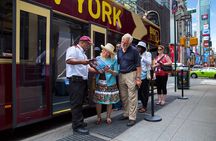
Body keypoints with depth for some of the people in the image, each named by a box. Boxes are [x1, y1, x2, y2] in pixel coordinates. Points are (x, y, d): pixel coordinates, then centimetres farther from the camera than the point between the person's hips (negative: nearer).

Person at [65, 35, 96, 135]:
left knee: (80, 103, 15)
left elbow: (87, 67, 23)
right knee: (76, 103, -5)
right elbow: (68, 60, -21)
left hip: (83, 81, 10)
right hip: (75, 80, -9)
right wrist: (81, 61, -27)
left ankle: (78, 122, 26)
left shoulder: (83, 53, 24)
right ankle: (77, 126, 2)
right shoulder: (73, 49, -4)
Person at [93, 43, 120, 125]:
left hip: (110, 83, 0)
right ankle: (99, 117, 17)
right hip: (99, 82, 1)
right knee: (98, 100, 1)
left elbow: (116, 73, 2)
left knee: (109, 100, 5)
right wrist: (97, 70, -17)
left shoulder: (114, 60, 4)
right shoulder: (98, 58, 8)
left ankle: (108, 117, 21)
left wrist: (110, 71, -17)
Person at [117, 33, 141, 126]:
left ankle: (132, 118, 8)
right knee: (123, 97, 12)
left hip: (131, 74, -5)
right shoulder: (119, 50, 9)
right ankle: (125, 114, 27)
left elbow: (138, 66, -7)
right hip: (121, 75, 6)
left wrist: (138, 78, -13)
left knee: (132, 97, -1)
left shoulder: (134, 50, -6)